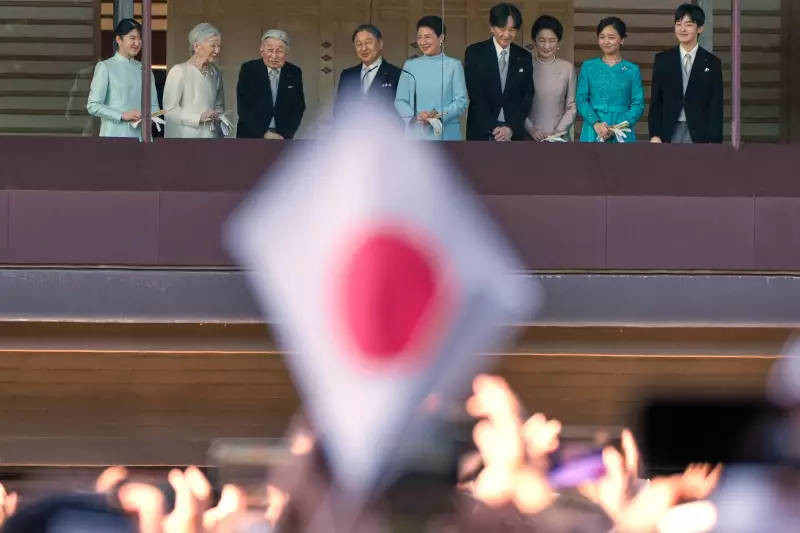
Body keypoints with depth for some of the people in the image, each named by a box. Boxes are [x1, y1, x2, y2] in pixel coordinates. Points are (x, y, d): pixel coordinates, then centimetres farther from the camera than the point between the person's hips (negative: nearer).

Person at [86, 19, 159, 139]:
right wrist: (123, 115, -16)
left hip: (141, 136, 5)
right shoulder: (105, 67, -1)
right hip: (115, 136, -5)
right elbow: (93, 106, -6)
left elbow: (154, 106, 16)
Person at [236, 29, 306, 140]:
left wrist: (285, 135, -7)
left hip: (283, 137, 2)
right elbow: (243, 107, -7)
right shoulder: (248, 70, -3)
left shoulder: (294, 73, 3)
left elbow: (298, 107, 6)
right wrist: (265, 133, -14)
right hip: (251, 137, -2)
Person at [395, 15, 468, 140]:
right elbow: (400, 101, 8)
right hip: (416, 134, 2)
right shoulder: (410, 66, 10)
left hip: (446, 134, -2)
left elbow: (461, 102, -1)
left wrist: (437, 114, -16)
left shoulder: (453, 65, 3)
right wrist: (415, 116, -12)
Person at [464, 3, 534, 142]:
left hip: (513, 133, 2)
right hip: (481, 132, -2)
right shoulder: (475, 53, -1)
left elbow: (527, 96, 6)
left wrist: (512, 127, -8)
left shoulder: (524, 57, 8)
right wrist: (492, 128, -14)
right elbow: (476, 95, -6)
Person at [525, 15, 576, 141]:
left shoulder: (568, 68, 4)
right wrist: (531, 129, -10)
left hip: (560, 137, 1)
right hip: (530, 137, -1)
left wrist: (559, 130, -7)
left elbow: (572, 106, 5)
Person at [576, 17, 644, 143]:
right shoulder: (588, 67, 9)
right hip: (593, 133, 1)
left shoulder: (632, 70, 6)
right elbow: (581, 99, 3)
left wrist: (618, 127, -13)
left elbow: (638, 105, 1)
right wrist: (596, 123, -14)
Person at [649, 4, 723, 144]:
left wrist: (715, 142, -5)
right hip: (668, 132, 1)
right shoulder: (662, 60, 7)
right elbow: (655, 101, 7)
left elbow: (716, 106, 2)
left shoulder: (712, 63, 4)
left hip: (699, 134, -1)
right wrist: (655, 134, -2)